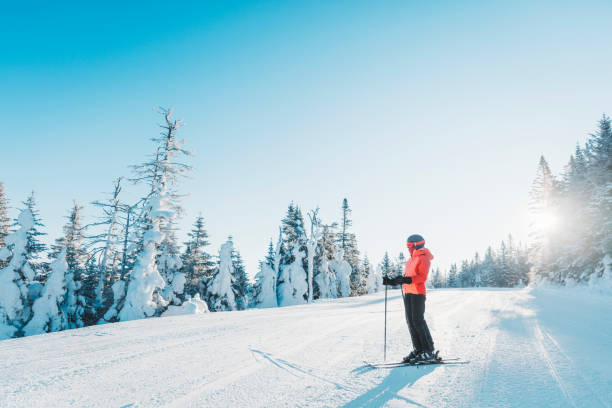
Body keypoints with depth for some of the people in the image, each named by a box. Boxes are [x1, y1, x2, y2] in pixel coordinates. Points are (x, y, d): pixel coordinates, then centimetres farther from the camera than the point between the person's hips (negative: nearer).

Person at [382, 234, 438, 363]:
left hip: (417, 292, -9)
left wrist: (407, 279, -28)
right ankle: (418, 350, 12)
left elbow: (423, 277, -16)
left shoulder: (423, 258, -4)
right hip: (407, 292, 9)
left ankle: (429, 352, -5)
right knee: (411, 321, 6)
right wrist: (391, 281, 16)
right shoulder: (411, 259, 22)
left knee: (418, 321, -11)